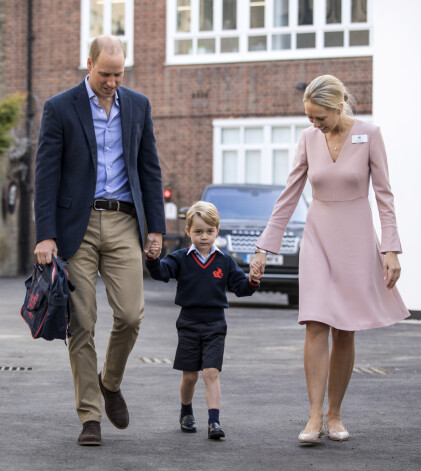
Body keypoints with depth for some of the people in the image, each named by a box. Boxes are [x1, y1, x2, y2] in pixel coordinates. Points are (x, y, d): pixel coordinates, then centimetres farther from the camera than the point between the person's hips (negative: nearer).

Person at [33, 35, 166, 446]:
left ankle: (110, 382, 21)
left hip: (123, 224, 3)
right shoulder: (59, 109, -2)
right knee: (82, 323, -2)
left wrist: (156, 227, 6)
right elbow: (46, 175, -5)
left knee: (130, 314, -7)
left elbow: (149, 168, 12)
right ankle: (90, 417, 6)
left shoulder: (138, 105, 9)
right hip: (77, 225, -2)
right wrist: (45, 236, -11)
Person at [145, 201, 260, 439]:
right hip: (189, 324, 0)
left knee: (211, 373, -10)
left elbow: (240, 286, 4)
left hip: (215, 325, 0)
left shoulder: (225, 261, 4)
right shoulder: (181, 258, 0)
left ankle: (214, 422, -14)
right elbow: (162, 272, -15)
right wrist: (153, 259, -36)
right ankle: (186, 413, 32)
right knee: (190, 376, 9)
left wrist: (252, 282, -17)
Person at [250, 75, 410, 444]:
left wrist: (390, 250, -10)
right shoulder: (309, 139, 2)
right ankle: (315, 417, -10)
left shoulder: (369, 135, -6)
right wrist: (264, 248, 3)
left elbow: (384, 195, -4)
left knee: (344, 332, 2)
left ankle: (334, 415, 13)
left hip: (356, 239, -2)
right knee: (316, 326, -10)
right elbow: (289, 196, 6)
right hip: (318, 238, 2)